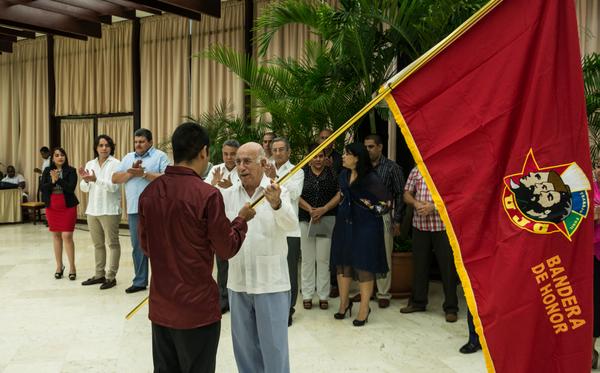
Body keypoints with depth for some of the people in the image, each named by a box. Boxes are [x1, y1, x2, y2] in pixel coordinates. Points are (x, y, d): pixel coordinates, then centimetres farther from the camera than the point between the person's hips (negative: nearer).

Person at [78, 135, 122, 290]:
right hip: (92, 209, 6)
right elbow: (84, 189, 8)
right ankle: (99, 274, 25)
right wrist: (85, 180, -13)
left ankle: (111, 276, 7)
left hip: (109, 210, -6)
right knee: (98, 244, 14)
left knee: (113, 243, 1)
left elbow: (113, 186, -18)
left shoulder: (115, 164, -7)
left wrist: (95, 180, -29)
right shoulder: (90, 164, 10)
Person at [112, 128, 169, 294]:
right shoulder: (128, 158, 16)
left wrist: (144, 174, -15)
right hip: (134, 210, 6)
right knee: (138, 246, 12)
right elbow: (115, 179, 10)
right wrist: (131, 173, -6)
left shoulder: (160, 156, -1)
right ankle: (140, 281, 21)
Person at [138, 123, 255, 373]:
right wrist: (241, 219, 7)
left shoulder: (149, 192, 1)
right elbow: (227, 249, -8)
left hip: (161, 306, 5)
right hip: (197, 307, -5)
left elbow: (146, 247, 11)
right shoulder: (207, 194, -17)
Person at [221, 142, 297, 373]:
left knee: (273, 345, 5)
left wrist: (276, 204, -43)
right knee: (244, 344, 18)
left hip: (270, 282, -4)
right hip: (237, 281, 4)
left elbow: (292, 225, -23)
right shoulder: (228, 194, 5)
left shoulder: (277, 193, -6)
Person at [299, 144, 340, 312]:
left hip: (326, 220, 0)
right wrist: (310, 210, -11)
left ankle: (323, 296, 10)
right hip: (305, 220, 0)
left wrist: (323, 209, -11)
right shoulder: (302, 172, 5)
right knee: (307, 258, 4)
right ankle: (307, 295, 13)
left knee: (323, 258, 1)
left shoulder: (331, 173, 5)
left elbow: (339, 194, 0)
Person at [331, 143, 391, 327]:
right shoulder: (343, 175, 6)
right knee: (342, 263, 10)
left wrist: (372, 210, -5)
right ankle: (344, 302, 26)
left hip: (365, 226, -7)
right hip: (344, 223, 7)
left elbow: (387, 201, -11)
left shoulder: (370, 178, -15)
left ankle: (364, 308, 14)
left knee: (364, 265, 1)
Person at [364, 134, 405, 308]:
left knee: (384, 256, 0)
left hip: (383, 216, -3)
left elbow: (400, 194, 0)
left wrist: (397, 220, -4)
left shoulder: (392, 168, 1)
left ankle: (383, 294, 10)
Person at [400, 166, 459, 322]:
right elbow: (406, 194, 14)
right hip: (419, 225, 4)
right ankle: (418, 302, 28)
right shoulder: (416, 171, 10)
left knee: (448, 266, 0)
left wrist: (433, 206, -18)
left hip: (443, 226, -4)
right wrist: (416, 203, -8)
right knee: (420, 264, 13)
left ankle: (451, 308, 11)